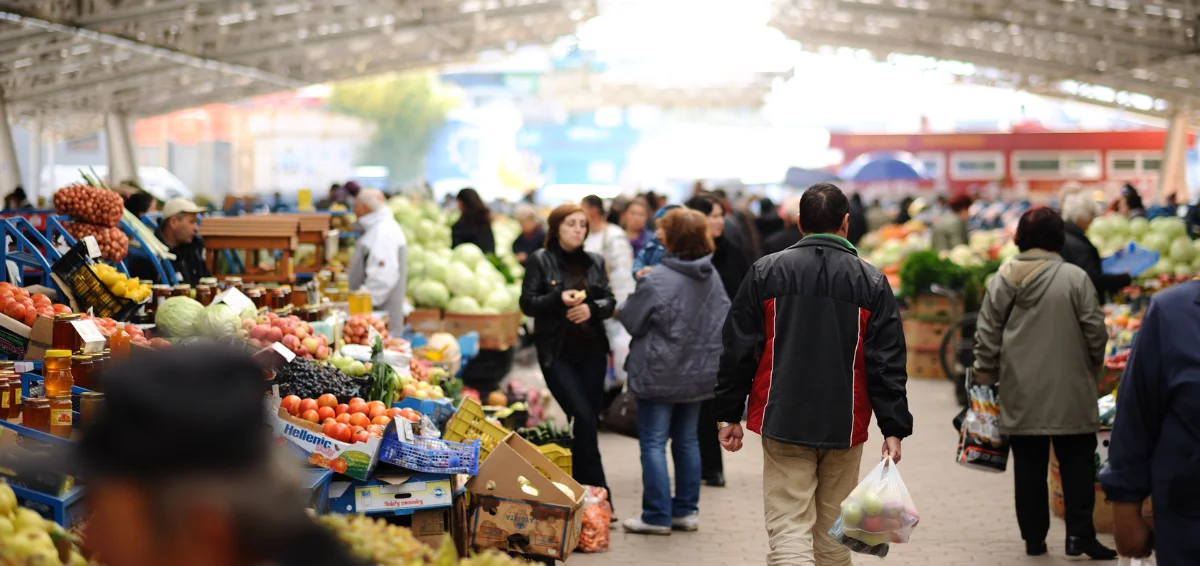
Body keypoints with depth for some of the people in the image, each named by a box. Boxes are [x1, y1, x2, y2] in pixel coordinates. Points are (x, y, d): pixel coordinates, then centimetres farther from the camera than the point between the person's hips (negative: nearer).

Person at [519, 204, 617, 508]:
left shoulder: (595, 262, 11)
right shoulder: (539, 261, 0)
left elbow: (610, 302, 10)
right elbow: (527, 303, -5)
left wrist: (592, 308, -12)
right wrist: (559, 299, -21)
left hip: (592, 351, 5)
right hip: (557, 354, -4)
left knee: (589, 420, 5)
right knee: (584, 418, -14)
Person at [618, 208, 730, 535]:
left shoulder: (657, 281, -20)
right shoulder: (712, 278, 2)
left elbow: (631, 320, -9)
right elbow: (724, 320, 10)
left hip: (660, 374, -7)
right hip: (699, 372, 7)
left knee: (653, 443, 1)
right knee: (687, 440, 15)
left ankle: (657, 515, 2)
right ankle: (686, 511, 19)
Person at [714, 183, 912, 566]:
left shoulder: (765, 272, 1)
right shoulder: (871, 282, 0)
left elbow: (738, 351, 1)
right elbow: (888, 364, -3)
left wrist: (730, 415, 8)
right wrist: (893, 428, 0)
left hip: (783, 420, -1)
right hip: (844, 427, 1)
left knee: (789, 530, -4)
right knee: (832, 531, 14)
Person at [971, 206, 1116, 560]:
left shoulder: (1001, 280, -1)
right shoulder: (1075, 278, -9)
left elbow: (986, 335, 1)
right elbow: (1095, 331, -6)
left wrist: (986, 377, 12)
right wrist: (1093, 365, 12)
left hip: (1021, 393, 3)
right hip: (1069, 391, -3)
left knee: (1029, 465, 9)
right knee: (1077, 462, 7)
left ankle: (1034, 537, 14)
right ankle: (1079, 534, 3)